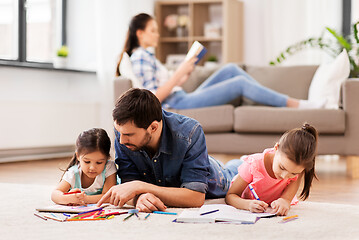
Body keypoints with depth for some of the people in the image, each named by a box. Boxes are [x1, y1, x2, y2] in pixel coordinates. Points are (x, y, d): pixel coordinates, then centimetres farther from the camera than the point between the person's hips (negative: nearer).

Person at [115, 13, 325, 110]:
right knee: (240, 83, -13)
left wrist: (182, 77, 5)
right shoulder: (140, 58, -11)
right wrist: (180, 72, -20)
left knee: (230, 69, 4)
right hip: (178, 105, -10)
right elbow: (154, 97, -21)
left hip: (183, 99, 10)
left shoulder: (147, 56, 20)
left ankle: (276, 99, 4)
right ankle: (295, 104, -7)